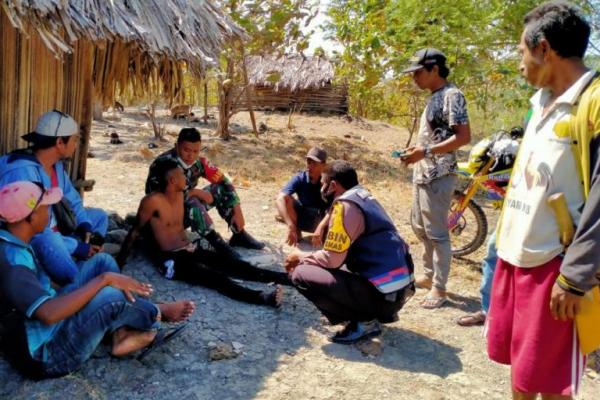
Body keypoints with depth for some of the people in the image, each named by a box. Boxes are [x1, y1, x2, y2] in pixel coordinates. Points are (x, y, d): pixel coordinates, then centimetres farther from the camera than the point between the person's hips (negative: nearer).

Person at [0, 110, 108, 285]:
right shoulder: (22, 172, -28)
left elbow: (72, 199, 12)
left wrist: (86, 226, -7)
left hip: (52, 226, 10)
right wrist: (76, 247, -27)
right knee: (49, 242, -39)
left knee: (99, 216, 10)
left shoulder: (57, 164, 1)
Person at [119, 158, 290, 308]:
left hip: (193, 250, 8)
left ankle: (284, 277, -20)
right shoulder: (152, 201, -13)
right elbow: (135, 231, -8)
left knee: (234, 265, -9)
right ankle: (262, 297, -48)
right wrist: (120, 261, -4)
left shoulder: (180, 194, 9)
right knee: (215, 277, -29)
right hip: (173, 260, -8)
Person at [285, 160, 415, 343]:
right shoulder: (364, 198, 15)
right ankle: (379, 313, 16)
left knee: (302, 275, -10)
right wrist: (308, 258, 21)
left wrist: (301, 257, 4)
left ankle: (363, 322, -4)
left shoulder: (345, 205, -14)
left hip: (382, 293, -9)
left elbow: (332, 259, -14)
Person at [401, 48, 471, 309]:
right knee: (420, 228, 18)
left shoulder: (452, 95, -13)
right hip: (422, 174, 10)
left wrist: (425, 152, -23)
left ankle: (439, 288, 9)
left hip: (438, 176, -10)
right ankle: (429, 276, 33)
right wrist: (416, 151, 7)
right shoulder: (434, 97, 15)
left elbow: (463, 137, -20)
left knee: (437, 234, -2)